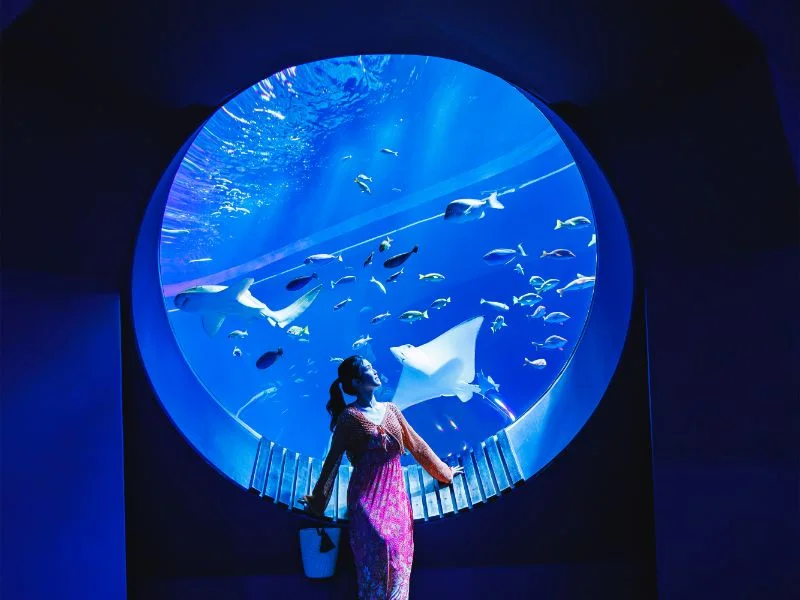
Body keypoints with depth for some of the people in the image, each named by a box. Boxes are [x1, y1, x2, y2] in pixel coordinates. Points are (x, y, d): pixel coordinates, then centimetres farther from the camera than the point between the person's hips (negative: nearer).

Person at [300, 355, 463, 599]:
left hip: (396, 495, 5)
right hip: (366, 496, -5)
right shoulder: (349, 417, -4)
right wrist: (316, 500, 0)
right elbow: (333, 460, -2)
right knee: (380, 546, -21)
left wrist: (444, 471, 23)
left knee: (399, 557, -5)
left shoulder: (391, 409, 11)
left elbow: (416, 444, 19)